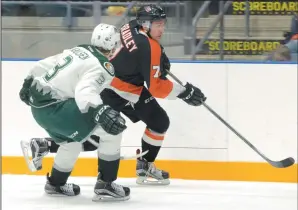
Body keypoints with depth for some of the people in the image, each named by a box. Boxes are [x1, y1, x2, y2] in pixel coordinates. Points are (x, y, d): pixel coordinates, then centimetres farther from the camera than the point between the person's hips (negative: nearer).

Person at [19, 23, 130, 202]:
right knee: (112, 130, -8)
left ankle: (56, 183, 51)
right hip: (54, 108, -9)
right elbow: (84, 92, -33)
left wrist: (29, 84, 40)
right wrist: (101, 112, -47)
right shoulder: (103, 66, -13)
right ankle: (105, 184, -4)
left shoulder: (78, 50, 13)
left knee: (73, 141, 33)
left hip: (38, 103, 9)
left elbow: (43, 65, 23)